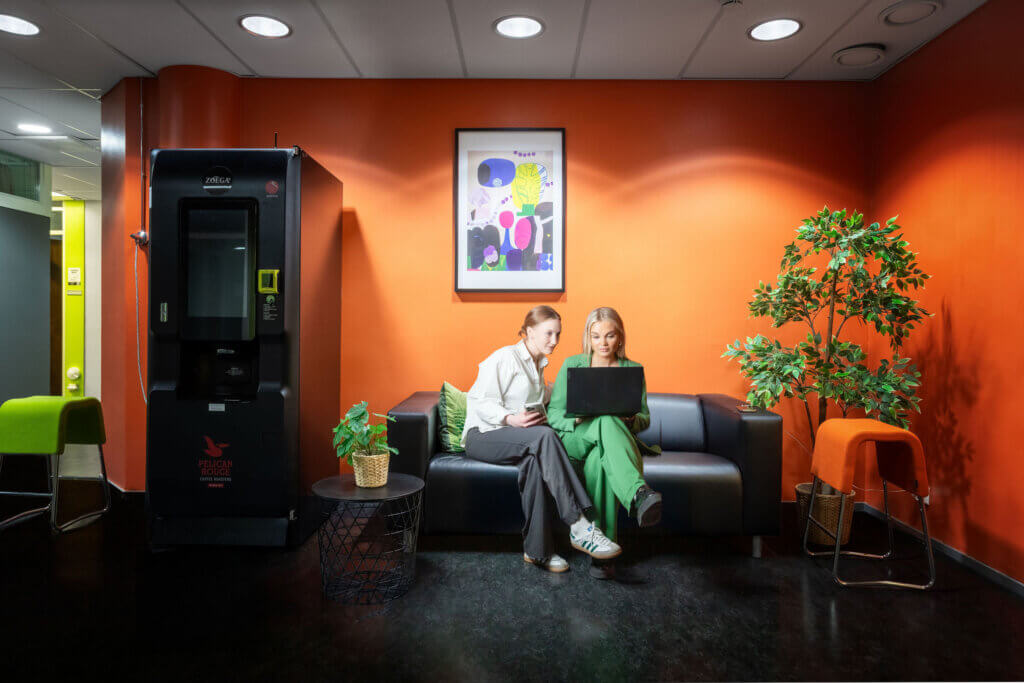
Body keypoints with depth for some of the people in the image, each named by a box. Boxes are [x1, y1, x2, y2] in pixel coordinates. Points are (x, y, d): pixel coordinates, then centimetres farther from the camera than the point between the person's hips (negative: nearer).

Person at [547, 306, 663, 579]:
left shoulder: (633, 370, 13)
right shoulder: (572, 365, 9)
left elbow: (645, 418, 13)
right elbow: (553, 414, 5)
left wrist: (631, 420, -12)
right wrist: (577, 419, -17)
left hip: (613, 443, 2)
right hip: (574, 442, -1)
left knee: (599, 459, -41)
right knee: (606, 421, -40)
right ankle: (640, 494, -64)